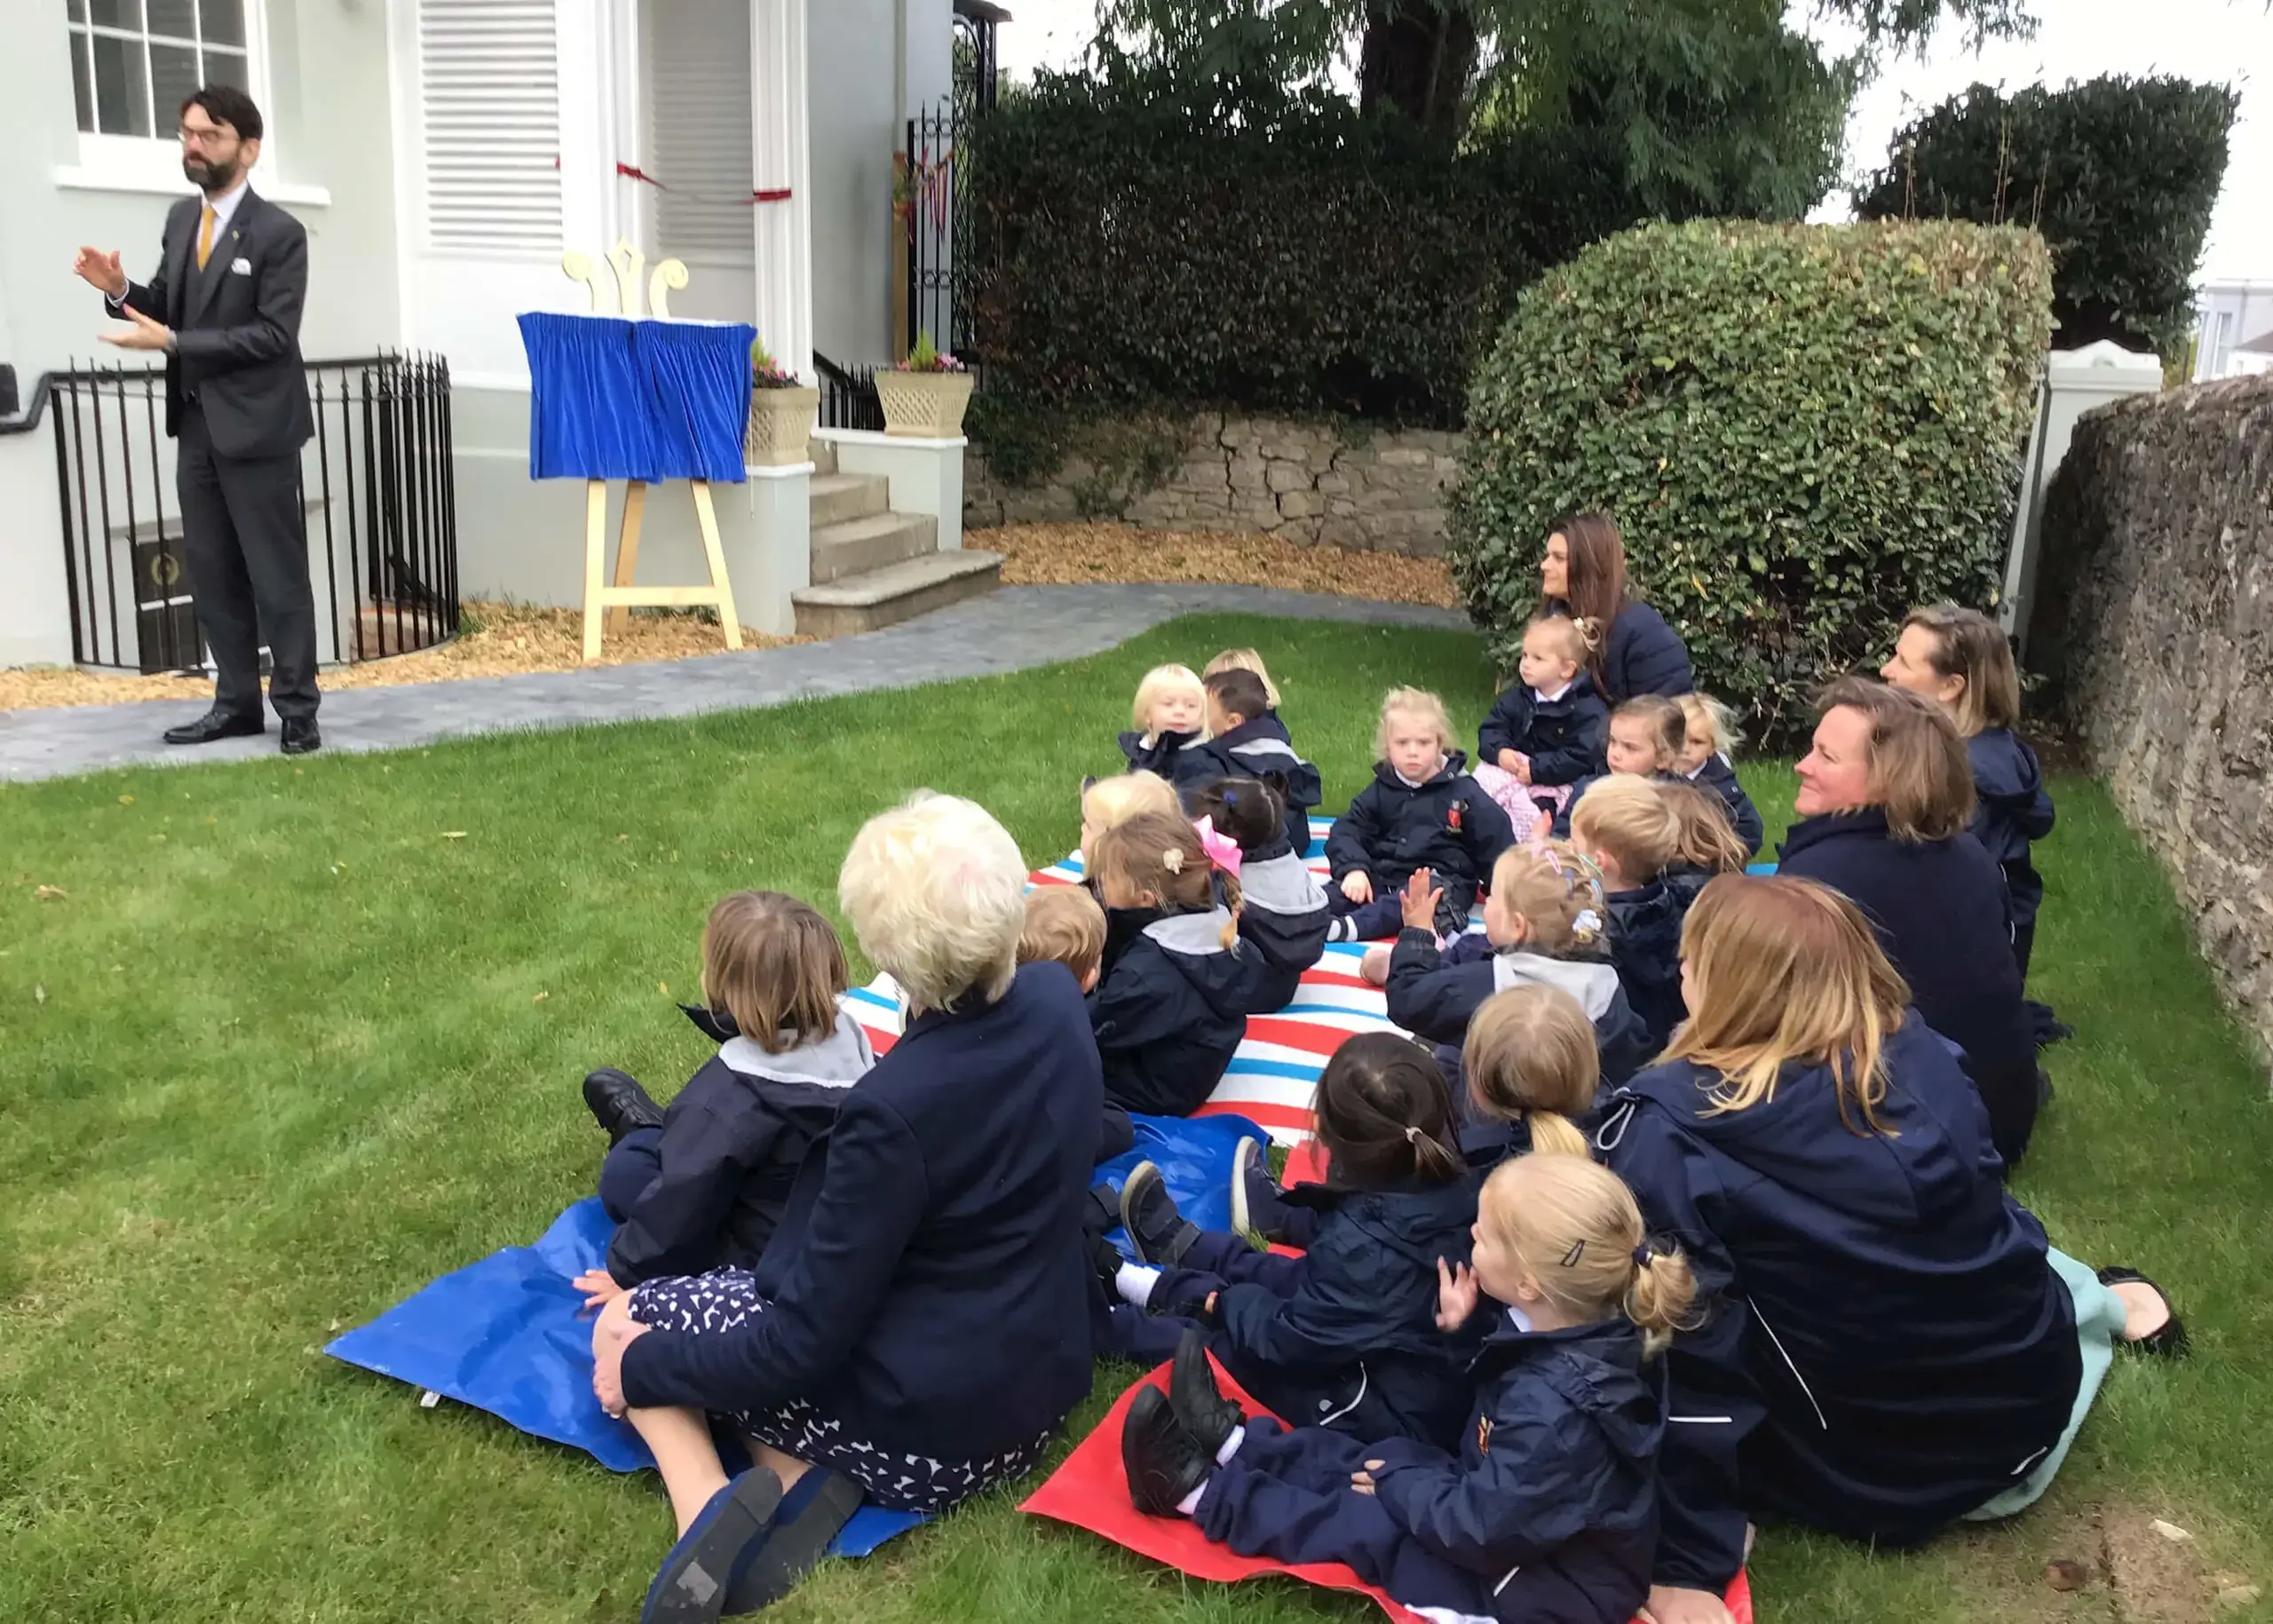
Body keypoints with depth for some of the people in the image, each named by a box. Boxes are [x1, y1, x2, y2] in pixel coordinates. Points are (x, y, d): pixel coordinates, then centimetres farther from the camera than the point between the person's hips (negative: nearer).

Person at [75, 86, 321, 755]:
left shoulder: (278, 233, -10)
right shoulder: (181, 219, 11)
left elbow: (274, 335, -18)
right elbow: (166, 310, 15)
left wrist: (171, 342, -20)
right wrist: (121, 289, -6)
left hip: (255, 428, -7)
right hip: (197, 426, 7)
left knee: (276, 573, -1)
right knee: (212, 574, 11)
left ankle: (297, 709, 7)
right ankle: (237, 702, 20)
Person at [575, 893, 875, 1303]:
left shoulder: (730, 1094, -32)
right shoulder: (850, 1041, -12)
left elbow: (682, 1197, -25)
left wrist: (628, 1272, -6)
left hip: (758, 1262, -7)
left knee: (624, 1170, 8)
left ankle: (643, 1132, 38)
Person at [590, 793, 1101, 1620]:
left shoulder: (896, 1109, -31)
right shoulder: (1057, 1000, -11)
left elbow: (803, 1344, -20)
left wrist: (643, 1365, -7)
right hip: (1036, 1385, 7)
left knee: (628, 1327, 11)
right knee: (760, 1281, 25)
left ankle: (712, 1507, -11)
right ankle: (807, 1478, 0)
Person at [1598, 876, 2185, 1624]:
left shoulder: (1666, 1132, -27)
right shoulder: (1916, 1049, -11)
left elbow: (1679, 1352, -26)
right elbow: (1987, 1215, 6)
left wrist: (1685, 1564, -19)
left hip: (1884, 1471, -6)